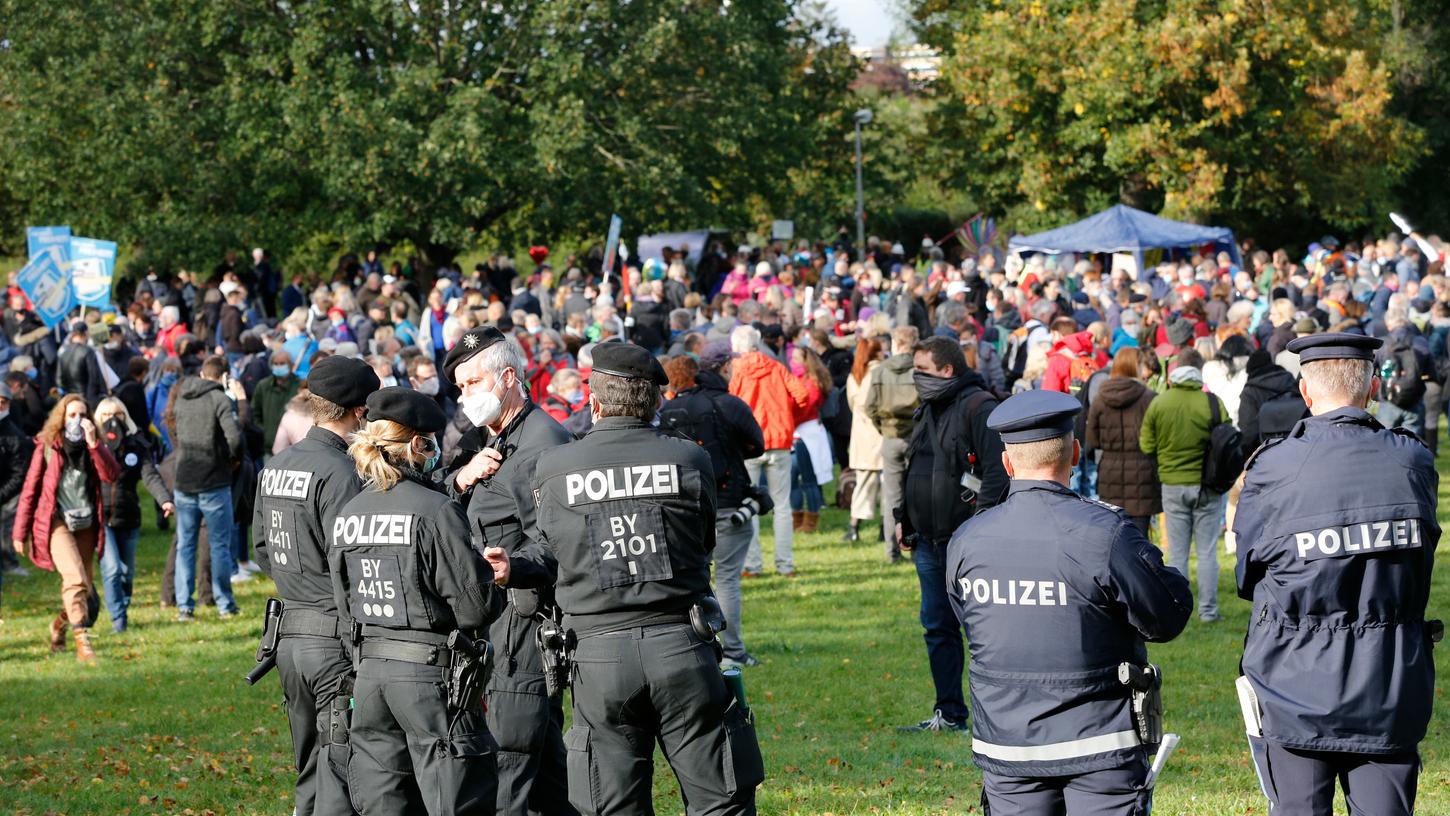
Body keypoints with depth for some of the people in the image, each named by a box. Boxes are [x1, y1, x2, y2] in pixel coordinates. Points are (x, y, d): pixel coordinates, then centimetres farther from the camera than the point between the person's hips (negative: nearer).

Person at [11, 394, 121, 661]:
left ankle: (60, 624, 39)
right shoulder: (47, 446, -1)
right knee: (76, 579, -22)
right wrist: (20, 532, 3)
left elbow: (111, 475, -9)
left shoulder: (93, 447, 8)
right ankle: (83, 643, -25)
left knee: (84, 587, 11)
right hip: (56, 522, -4)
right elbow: (30, 489, 2)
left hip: (86, 525, 4)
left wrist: (93, 444, -17)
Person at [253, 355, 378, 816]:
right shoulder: (339, 474, -16)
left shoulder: (275, 467, 10)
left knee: (311, 778, 16)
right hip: (337, 638, -8)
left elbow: (262, 551, 18)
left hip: (289, 635, 9)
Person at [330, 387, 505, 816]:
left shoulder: (348, 515, 7)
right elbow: (475, 604, -14)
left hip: (369, 670, 7)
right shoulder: (435, 511, -14)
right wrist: (496, 587, 6)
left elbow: (346, 606, 13)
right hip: (431, 672, -7)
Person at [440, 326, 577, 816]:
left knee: (507, 763, -11)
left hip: (524, 617, -9)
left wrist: (513, 566, -40)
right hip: (483, 616, 9)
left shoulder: (544, 445, -13)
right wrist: (460, 478, -6)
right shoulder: (479, 440, 16)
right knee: (546, 766, 15)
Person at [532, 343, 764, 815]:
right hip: (681, 646, 0)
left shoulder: (553, 469, -1)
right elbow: (706, 541, 10)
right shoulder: (690, 460, -1)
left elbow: (551, 546, 10)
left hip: (597, 654, 0)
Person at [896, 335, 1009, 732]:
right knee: (937, 627, 12)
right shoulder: (928, 411, 17)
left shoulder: (979, 408, -12)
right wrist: (903, 518, 18)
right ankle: (949, 715, 19)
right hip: (929, 542, 9)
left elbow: (997, 472, -18)